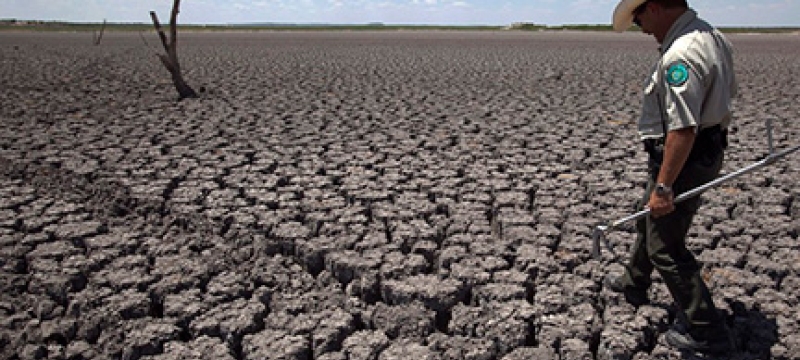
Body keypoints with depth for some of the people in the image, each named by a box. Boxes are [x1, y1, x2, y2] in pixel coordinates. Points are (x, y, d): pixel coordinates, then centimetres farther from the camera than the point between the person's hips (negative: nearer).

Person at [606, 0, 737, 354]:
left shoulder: (680, 55, -28)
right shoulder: (714, 37, 6)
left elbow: (683, 129, -32)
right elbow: (727, 95, 18)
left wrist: (664, 186, -26)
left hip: (683, 160, -11)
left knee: (666, 248, 2)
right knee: (650, 221, 27)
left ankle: (707, 332, 15)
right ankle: (633, 284, 48)